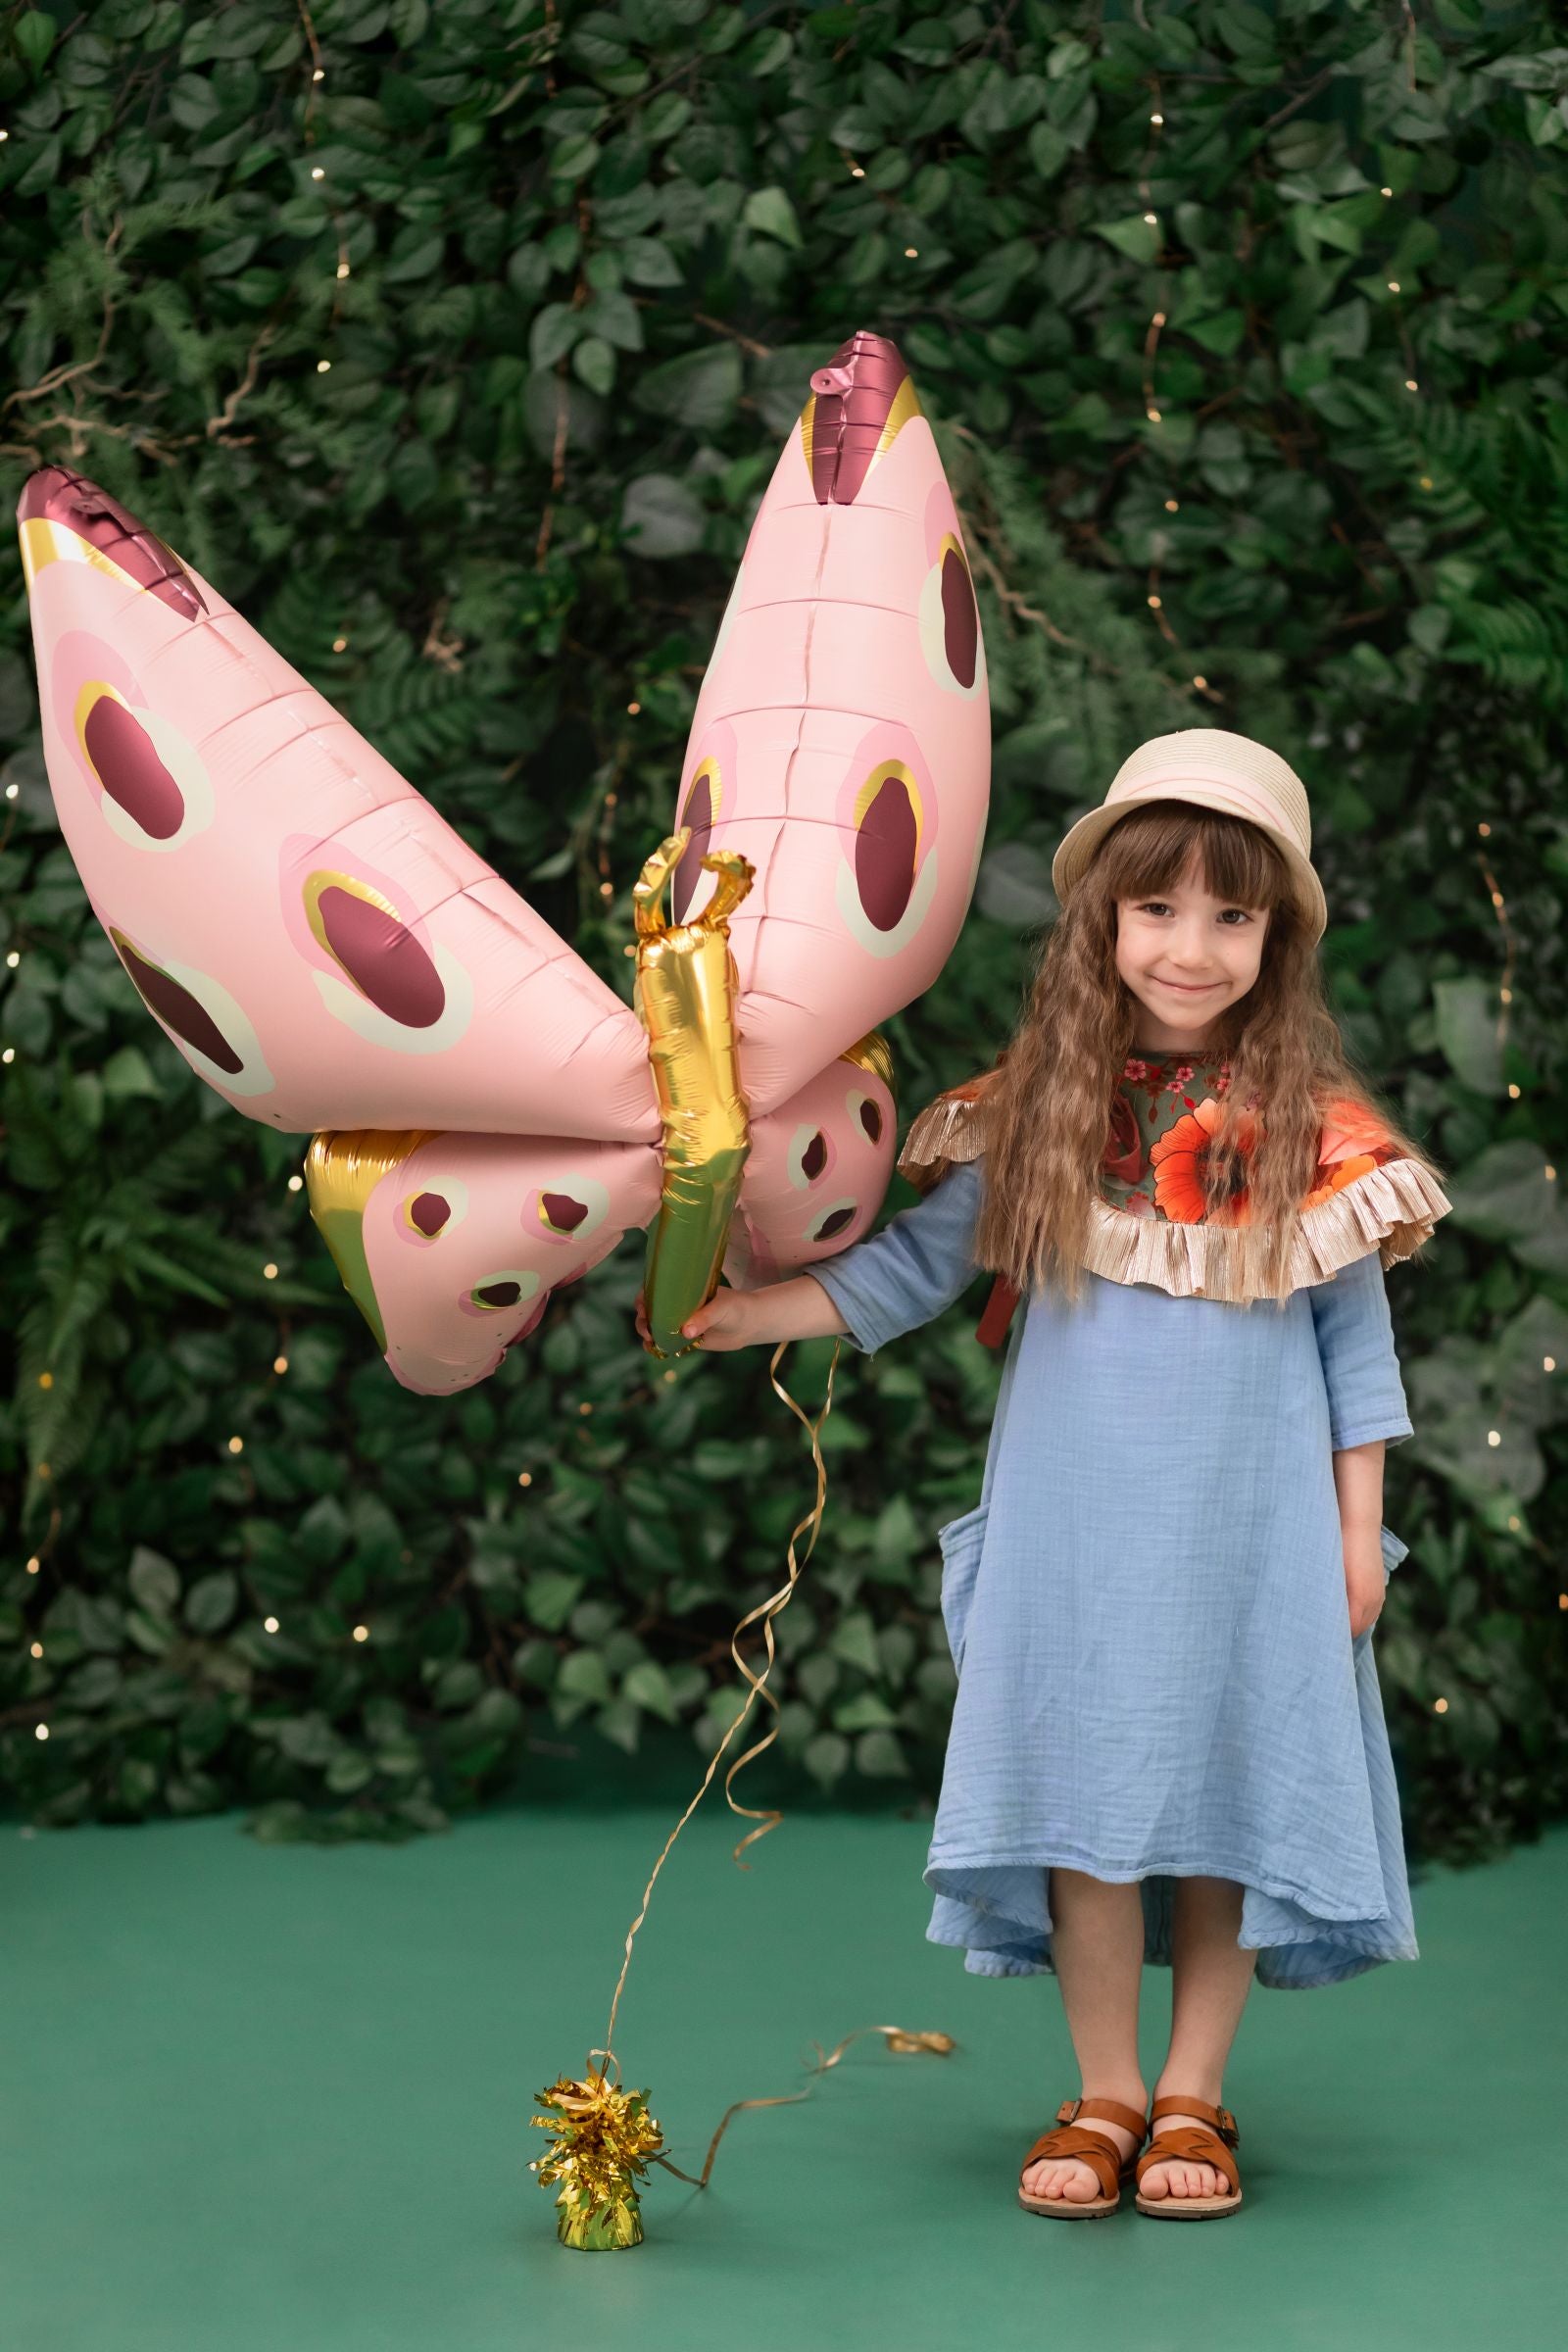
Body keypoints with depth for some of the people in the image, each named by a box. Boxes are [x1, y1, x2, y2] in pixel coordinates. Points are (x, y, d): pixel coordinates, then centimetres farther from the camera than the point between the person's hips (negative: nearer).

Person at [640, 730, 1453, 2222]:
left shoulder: (1308, 1128, -1)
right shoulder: (1037, 1116, 0)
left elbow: (1355, 1333, 3)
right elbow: (916, 1265, 4)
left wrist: (1357, 1527, 1)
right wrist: (758, 1311, -7)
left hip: (1248, 1532, 0)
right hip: (1077, 1524, 1)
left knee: (1229, 1793, 5)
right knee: (1087, 1792, 3)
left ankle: (1192, 2097, 18)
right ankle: (1103, 2096, 16)